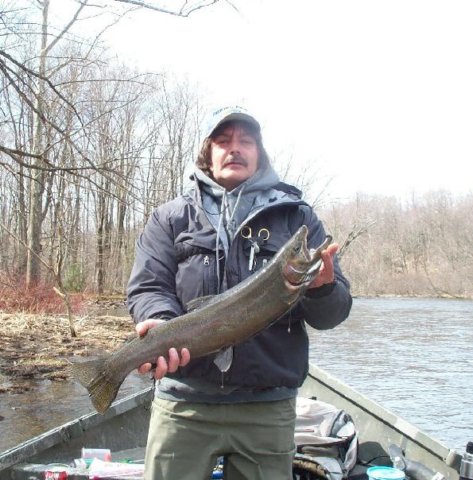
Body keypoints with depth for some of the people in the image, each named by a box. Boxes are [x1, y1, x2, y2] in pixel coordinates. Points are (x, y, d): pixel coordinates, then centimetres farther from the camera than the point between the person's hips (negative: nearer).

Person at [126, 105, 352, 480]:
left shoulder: (297, 216, 9)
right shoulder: (171, 217, 9)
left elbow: (334, 312, 5)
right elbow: (146, 289, 1)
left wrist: (322, 288, -18)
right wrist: (163, 324, -22)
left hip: (268, 407, 1)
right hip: (184, 402, 0)